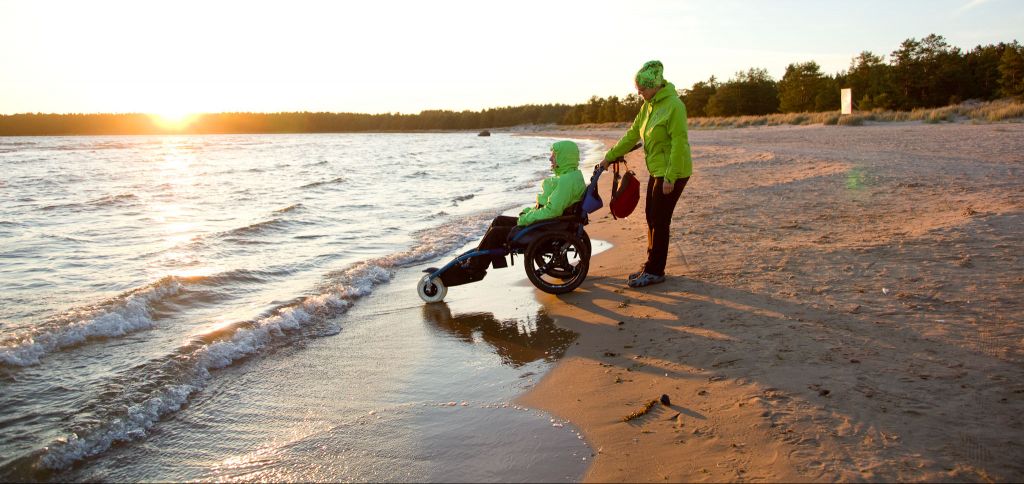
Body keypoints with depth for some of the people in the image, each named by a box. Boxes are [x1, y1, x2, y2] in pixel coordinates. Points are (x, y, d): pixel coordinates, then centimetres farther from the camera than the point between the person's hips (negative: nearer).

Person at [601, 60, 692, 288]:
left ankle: (655, 271, 6)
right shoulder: (648, 106, 9)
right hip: (657, 171, 9)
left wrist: (670, 177, -23)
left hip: (672, 173, -9)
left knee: (659, 222, -4)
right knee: (652, 219, 13)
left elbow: (678, 143, -21)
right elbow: (632, 134, 17)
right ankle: (651, 266, 23)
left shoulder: (673, 105, -18)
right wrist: (610, 156, 17)